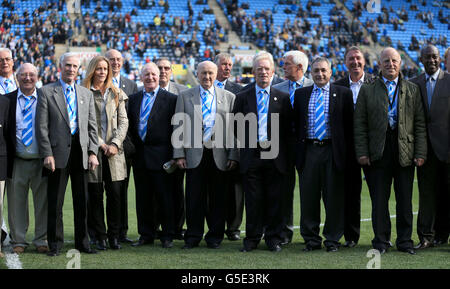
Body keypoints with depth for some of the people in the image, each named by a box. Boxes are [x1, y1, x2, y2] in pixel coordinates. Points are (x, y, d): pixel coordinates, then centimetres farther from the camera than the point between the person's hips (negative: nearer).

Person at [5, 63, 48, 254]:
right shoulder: (7, 100, 5)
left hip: (41, 161, 0)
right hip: (17, 162, 0)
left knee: (42, 202, 6)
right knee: (16, 202, 6)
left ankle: (41, 241, 17)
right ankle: (18, 241, 17)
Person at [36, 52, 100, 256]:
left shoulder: (86, 94, 15)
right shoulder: (47, 92, 2)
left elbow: (92, 126, 13)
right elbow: (42, 127, -3)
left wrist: (93, 152, 2)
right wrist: (47, 154, -11)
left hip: (81, 151, 4)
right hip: (58, 152, -3)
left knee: (82, 201, 8)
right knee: (55, 201, 1)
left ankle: (82, 242, 16)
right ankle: (55, 243, 9)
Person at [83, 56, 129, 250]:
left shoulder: (117, 94, 14)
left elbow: (123, 122, 9)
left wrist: (115, 143, -5)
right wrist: (101, 145, -9)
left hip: (114, 151, 2)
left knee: (115, 193, -2)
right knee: (95, 195, 0)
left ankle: (114, 235, 7)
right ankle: (100, 236, 7)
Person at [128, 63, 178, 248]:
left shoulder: (170, 99, -1)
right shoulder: (134, 99, 13)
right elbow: (130, 125, 16)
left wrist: (174, 154, -7)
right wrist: (133, 147, 6)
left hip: (160, 155, -4)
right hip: (139, 155, 5)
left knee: (164, 197, -1)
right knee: (143, 198, 8)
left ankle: (167, 236, 7)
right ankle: (146, 235, 16)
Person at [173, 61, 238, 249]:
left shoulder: (228, 97, 9)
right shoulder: (185, 96, 9)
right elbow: (179, 127, 6)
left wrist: (233, 156, -1)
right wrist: (179, 154, -2)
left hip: (219, 155, 0)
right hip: (194, 154, 0)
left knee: (217, 198, 4)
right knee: (194, 198, 1)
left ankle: (215, 237, 14)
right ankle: (193, 237, 10)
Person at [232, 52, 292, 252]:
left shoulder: (282, 98, 7)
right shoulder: (243, 97, 8)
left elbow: (288, 129, 7)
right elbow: (237, 126, 10)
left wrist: (277, 146, -1)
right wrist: (245, 144, 2)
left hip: (275, 157, 0)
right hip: (251, 155, 0)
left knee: (274, 200, 3)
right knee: (253, 200, 3)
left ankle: (273, 238, 12)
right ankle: (252, 239, 11)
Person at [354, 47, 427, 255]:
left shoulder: (412, 90, 11)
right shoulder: (367, 90, 8)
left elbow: (420, 124, 7)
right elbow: (360, 124, 4)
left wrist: (420, 153, -1)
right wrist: (361, 152, -5)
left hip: (405, 152, 1)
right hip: (378, 152, -1)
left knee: (405, 199, 4)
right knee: (379, 199, 2)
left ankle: (405, 241, 14)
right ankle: (381, 241, 11)